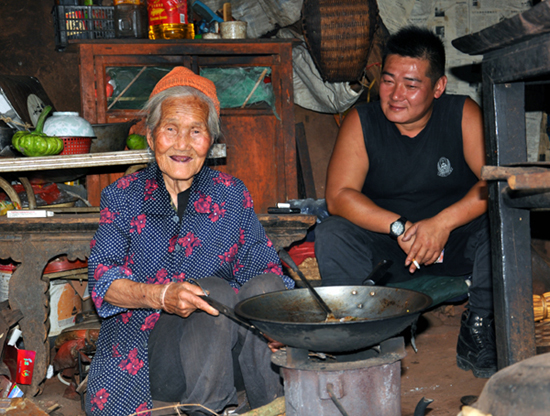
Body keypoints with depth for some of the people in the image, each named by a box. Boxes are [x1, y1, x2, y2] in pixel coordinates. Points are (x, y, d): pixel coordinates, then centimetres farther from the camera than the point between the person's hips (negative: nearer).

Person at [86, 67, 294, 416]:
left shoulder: (232, 195, 9)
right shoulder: (124, 196, 5)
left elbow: (262, 265, 1)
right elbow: (103, 279, -6)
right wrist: (161, 295, -26)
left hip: (225, 351, 2)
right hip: (142, 344, -2)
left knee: (264, 287, -25)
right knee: (216, 291, -28)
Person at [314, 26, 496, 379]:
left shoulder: (463, 115, -8)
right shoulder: (362, 122, -6)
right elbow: (339, 196, -15)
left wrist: (442, 223, -31)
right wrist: (400, 227, -28)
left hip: (458, 242, 0)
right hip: (387, 247, 1)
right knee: (331, 235, -25)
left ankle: (477, 337, -11)